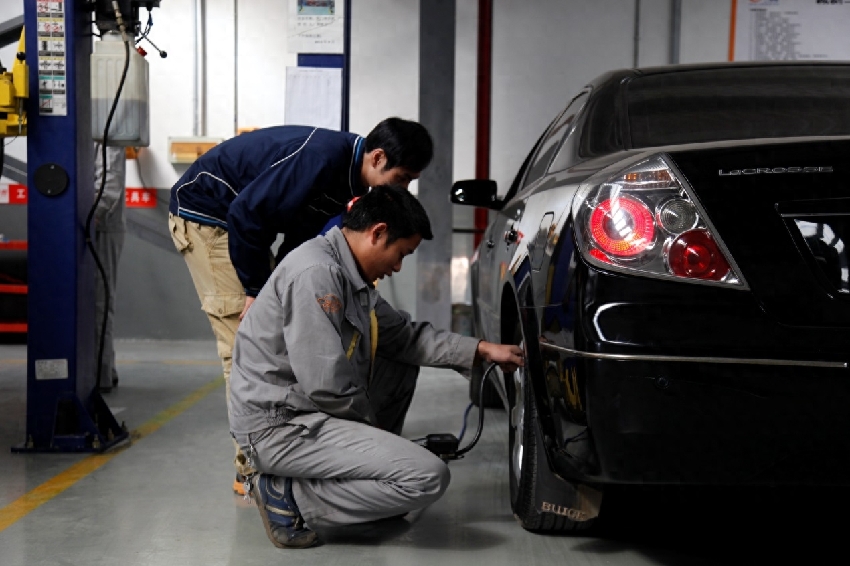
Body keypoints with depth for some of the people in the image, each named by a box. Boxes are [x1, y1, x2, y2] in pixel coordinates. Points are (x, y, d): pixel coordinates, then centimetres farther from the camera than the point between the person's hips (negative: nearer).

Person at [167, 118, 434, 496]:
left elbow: (302, 238, 8)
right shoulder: (323, 156, -30)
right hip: (203, 213, -10)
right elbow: (246, 214, -29)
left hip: (242, 221, 10)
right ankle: (254, 471, -8)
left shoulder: (348, 176, 0)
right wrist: (256, 290, -20)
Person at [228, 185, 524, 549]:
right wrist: (371, 423, -6)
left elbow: (403, 335, 18)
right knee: (428, 477, -17)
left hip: (309, 408, 10)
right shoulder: (316, 273, -22)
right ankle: (287, 496, -10)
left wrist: (481, 350, 12)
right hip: (278, 425, -10)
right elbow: (325, 385, -24)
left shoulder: (348, 273, 10)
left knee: (401, 370, 21)